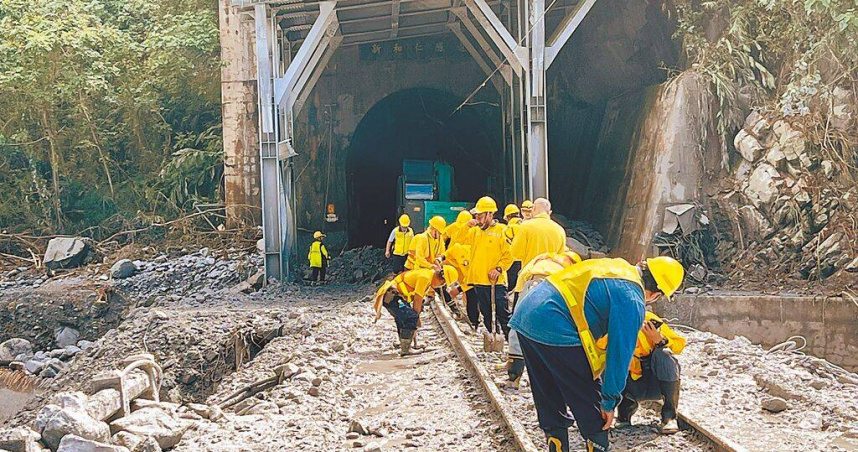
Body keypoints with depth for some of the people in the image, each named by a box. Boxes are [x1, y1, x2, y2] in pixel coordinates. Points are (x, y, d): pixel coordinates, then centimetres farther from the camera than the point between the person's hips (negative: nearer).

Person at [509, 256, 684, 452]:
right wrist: (610, 402, 1)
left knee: (549, 400, 21)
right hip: (555, 331, -9)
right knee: (589, 401, 8)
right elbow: (620, 351, -7)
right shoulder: (632, 300, -7)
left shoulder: (619, 267, 19)